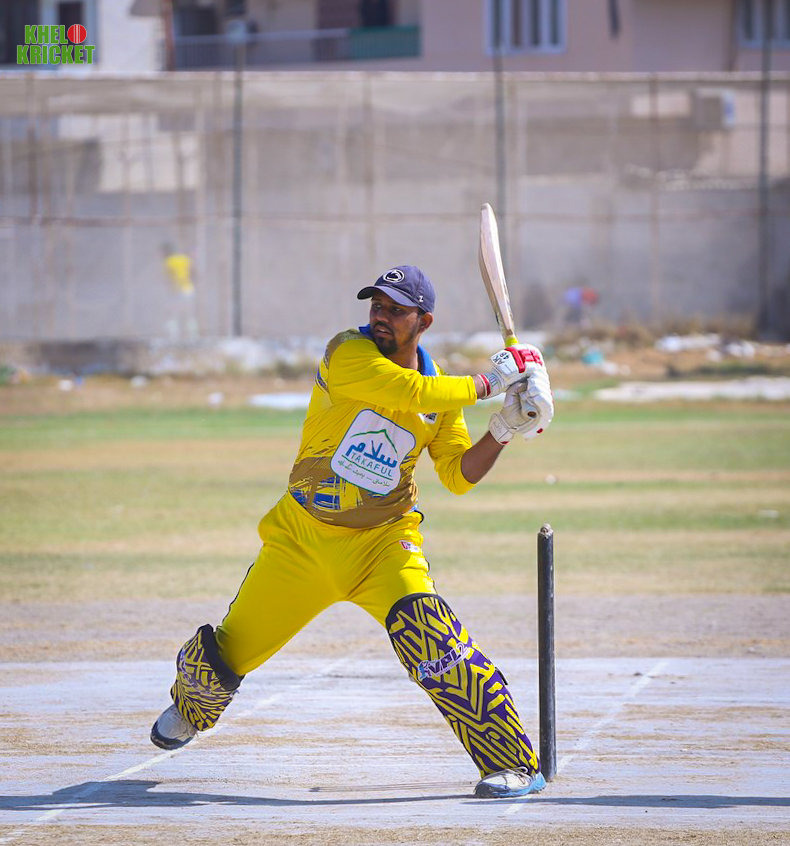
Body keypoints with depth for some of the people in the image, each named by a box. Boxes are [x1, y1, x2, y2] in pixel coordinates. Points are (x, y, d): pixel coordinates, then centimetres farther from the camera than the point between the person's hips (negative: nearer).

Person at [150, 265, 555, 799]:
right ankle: (192, 705, 47)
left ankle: (516, 764, -26)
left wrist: (502, 432, -15)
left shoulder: (441, 389, -1)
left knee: (420, 624, -28)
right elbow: (411, 393, -29)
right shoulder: (349, 353, -15)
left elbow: (459, 476, 0)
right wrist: (490, 382, -20)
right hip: (304, 535, -1)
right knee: (230, 652, 7)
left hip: (384, 540, 1)